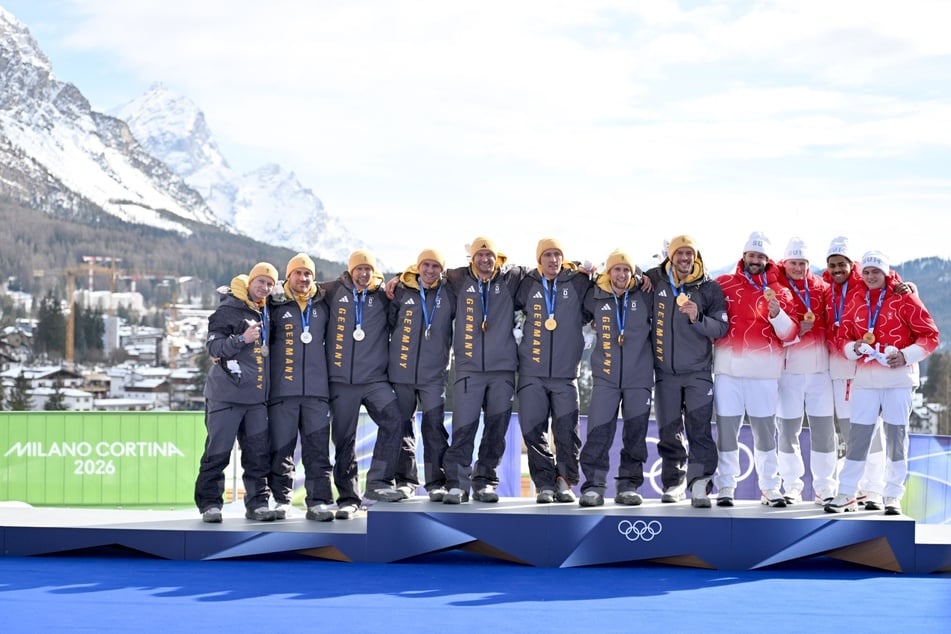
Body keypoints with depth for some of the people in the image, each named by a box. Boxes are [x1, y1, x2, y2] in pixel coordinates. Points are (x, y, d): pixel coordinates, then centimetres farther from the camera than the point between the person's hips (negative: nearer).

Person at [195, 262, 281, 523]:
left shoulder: (266, 313, 17)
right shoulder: (229, 309, -3)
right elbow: (213, 346, -11)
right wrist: (241, 339, -23)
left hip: (257, 395, 6)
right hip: (226, 393, -6)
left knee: (258, 452, 4)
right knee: (218, 450, -5)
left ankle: (257, 502, 8)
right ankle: (209, 503, 0)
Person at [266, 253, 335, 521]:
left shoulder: (323, 306, 14)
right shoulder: (275, 305, 7)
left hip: (317, 390, 2)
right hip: (282, 388, -2)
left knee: (318, 449, -2)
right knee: (281, 448, 0)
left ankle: (318, 501, -1)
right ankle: (281, 499, 7)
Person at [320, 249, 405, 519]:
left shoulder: (384, 296, 6)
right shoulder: (334, 292, 5)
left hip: (375, 378, 0)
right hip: (341, 380, 0)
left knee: (393, 421, -23)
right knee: (344, 441, 3)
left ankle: (378, 482, -16)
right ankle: (347, 498, 10)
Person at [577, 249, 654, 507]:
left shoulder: (645, 297, 2)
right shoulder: (595, 297, 3)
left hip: (639, 378, 0)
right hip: (605, 377, 0)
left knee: (635, 436, 4)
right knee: (598, 434, -7)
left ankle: (628, 486, 13)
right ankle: (593, 486, -3)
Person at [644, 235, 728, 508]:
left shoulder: (709, 287, -4)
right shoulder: (655, 280, 2)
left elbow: (721, 327, -6)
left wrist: (697, 318, -22)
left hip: (698, 372, -2)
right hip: (665, 371, 2)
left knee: (700, 431, -9)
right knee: (669, 433, 8)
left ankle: (700, 487, -9)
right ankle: (673, 484, 20)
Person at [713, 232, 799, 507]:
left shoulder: (779, 291, 7)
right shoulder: (724, 284, 7)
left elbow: (790, 334, 1)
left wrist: (777, 314, -16)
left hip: (764, 373, 0)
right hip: (728, 370, 0)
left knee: (765, 432, 5)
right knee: (726, 430, 3)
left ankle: (770, 488, 14)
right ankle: (725, 487, 12)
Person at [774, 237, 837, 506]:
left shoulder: (821, 287, 7)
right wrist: (796, 331, -19)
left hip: (820, 369, 2)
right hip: (788, 369, -2)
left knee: (824, 429, 3)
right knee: (788, 430, 4)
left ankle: (824, 487, 13)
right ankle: (791, 487, 16)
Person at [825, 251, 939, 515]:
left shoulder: (904, 298, -2)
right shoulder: (855, 302, 9)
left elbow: (930, 335, -2)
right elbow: (843, 337, 13)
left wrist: (907, 355, -16)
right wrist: (854, 348, -9)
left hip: (899, 377, -2)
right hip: (865, 378, 2)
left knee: (896, 435, 3)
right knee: (857, 435, 1)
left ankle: (893, 496, 12)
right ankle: (846, 494, 9)